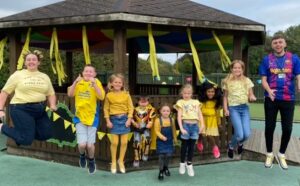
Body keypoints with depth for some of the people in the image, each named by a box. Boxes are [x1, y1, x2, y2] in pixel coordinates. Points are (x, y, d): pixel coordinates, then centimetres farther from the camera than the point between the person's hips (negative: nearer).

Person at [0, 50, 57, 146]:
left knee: (47, 135, 2)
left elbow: (51, 94, 14)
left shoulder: (44, 76, 12)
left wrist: (52, 105, -5)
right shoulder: (18, 74, 1)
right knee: (26, 140, -9)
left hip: (40, 110, 5)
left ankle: (27, 129, 23)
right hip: (21, 109, -5)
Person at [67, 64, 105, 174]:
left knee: (90, 144, 4)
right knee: (82, 144, -9)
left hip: (92, 118, -1)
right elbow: (70, 94, -14)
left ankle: (91, 161, 36)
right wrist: (75, 82, -26)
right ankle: (82, 156, 28)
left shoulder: (96, 82, -7)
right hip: (79, 117, 1)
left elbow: (101, 97, -21)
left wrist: (94, 83, -29)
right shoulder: (78, 83, -1)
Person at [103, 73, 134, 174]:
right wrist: (108, 121, -5)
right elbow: (106, 109, 1)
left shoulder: (126, 94, -1)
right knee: (114, 142, -1)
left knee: (124, 142, 3)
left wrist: (129, 119, -8)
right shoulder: (109, 95, -2)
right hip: (114, 119, -1)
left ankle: (121, 161, 22)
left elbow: (130, 107, 0)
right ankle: (113, 162, 17)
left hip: (124, 118, 1)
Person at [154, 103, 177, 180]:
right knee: (161, 155, -3)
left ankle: (166, 168, 31)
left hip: (169, 141, 3)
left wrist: (175, 138, 16)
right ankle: (161, 171, 9)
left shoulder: (172, 120, -1)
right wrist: (162, 137, -26)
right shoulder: (158, 120, -13)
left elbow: (174, 130, 10)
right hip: (161, 141, -3)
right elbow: (157, 131, -12)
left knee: (168, 155, 6)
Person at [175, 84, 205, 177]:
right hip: (186, 125, -3)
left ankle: (189, 164, 23)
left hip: (195, 125, 3)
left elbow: (200, 114, 9)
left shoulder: (196, 102, 12)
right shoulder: (181, 102, 1)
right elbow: (179, 116, -5)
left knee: (192, 145, 9)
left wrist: (202, 125, -4)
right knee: (184, 145, 8)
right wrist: (181, 128, -15)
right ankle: (182, 163, 25)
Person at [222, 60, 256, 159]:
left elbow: (251, 95, 8)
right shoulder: (228, 81, 1)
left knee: (247, 134, -5)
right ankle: (231, 147, 20)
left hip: (244, 108, 2)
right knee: (239, 134, -13)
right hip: (233, 108, -2)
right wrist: (225, 109, -4)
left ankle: (240, 143, 32)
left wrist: (252, 97, -15)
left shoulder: (247, 81, 5)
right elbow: (225, 97, 5)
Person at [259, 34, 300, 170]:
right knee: (269, 127, 6)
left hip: (288, 99, 1)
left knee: (287, 128, 6)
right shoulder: (267, 60, 2)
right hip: (271, 99, 0)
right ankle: (269, 154, 25)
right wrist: (269, 91, -21)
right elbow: (264, 80, -1)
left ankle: (281, 155, 27)